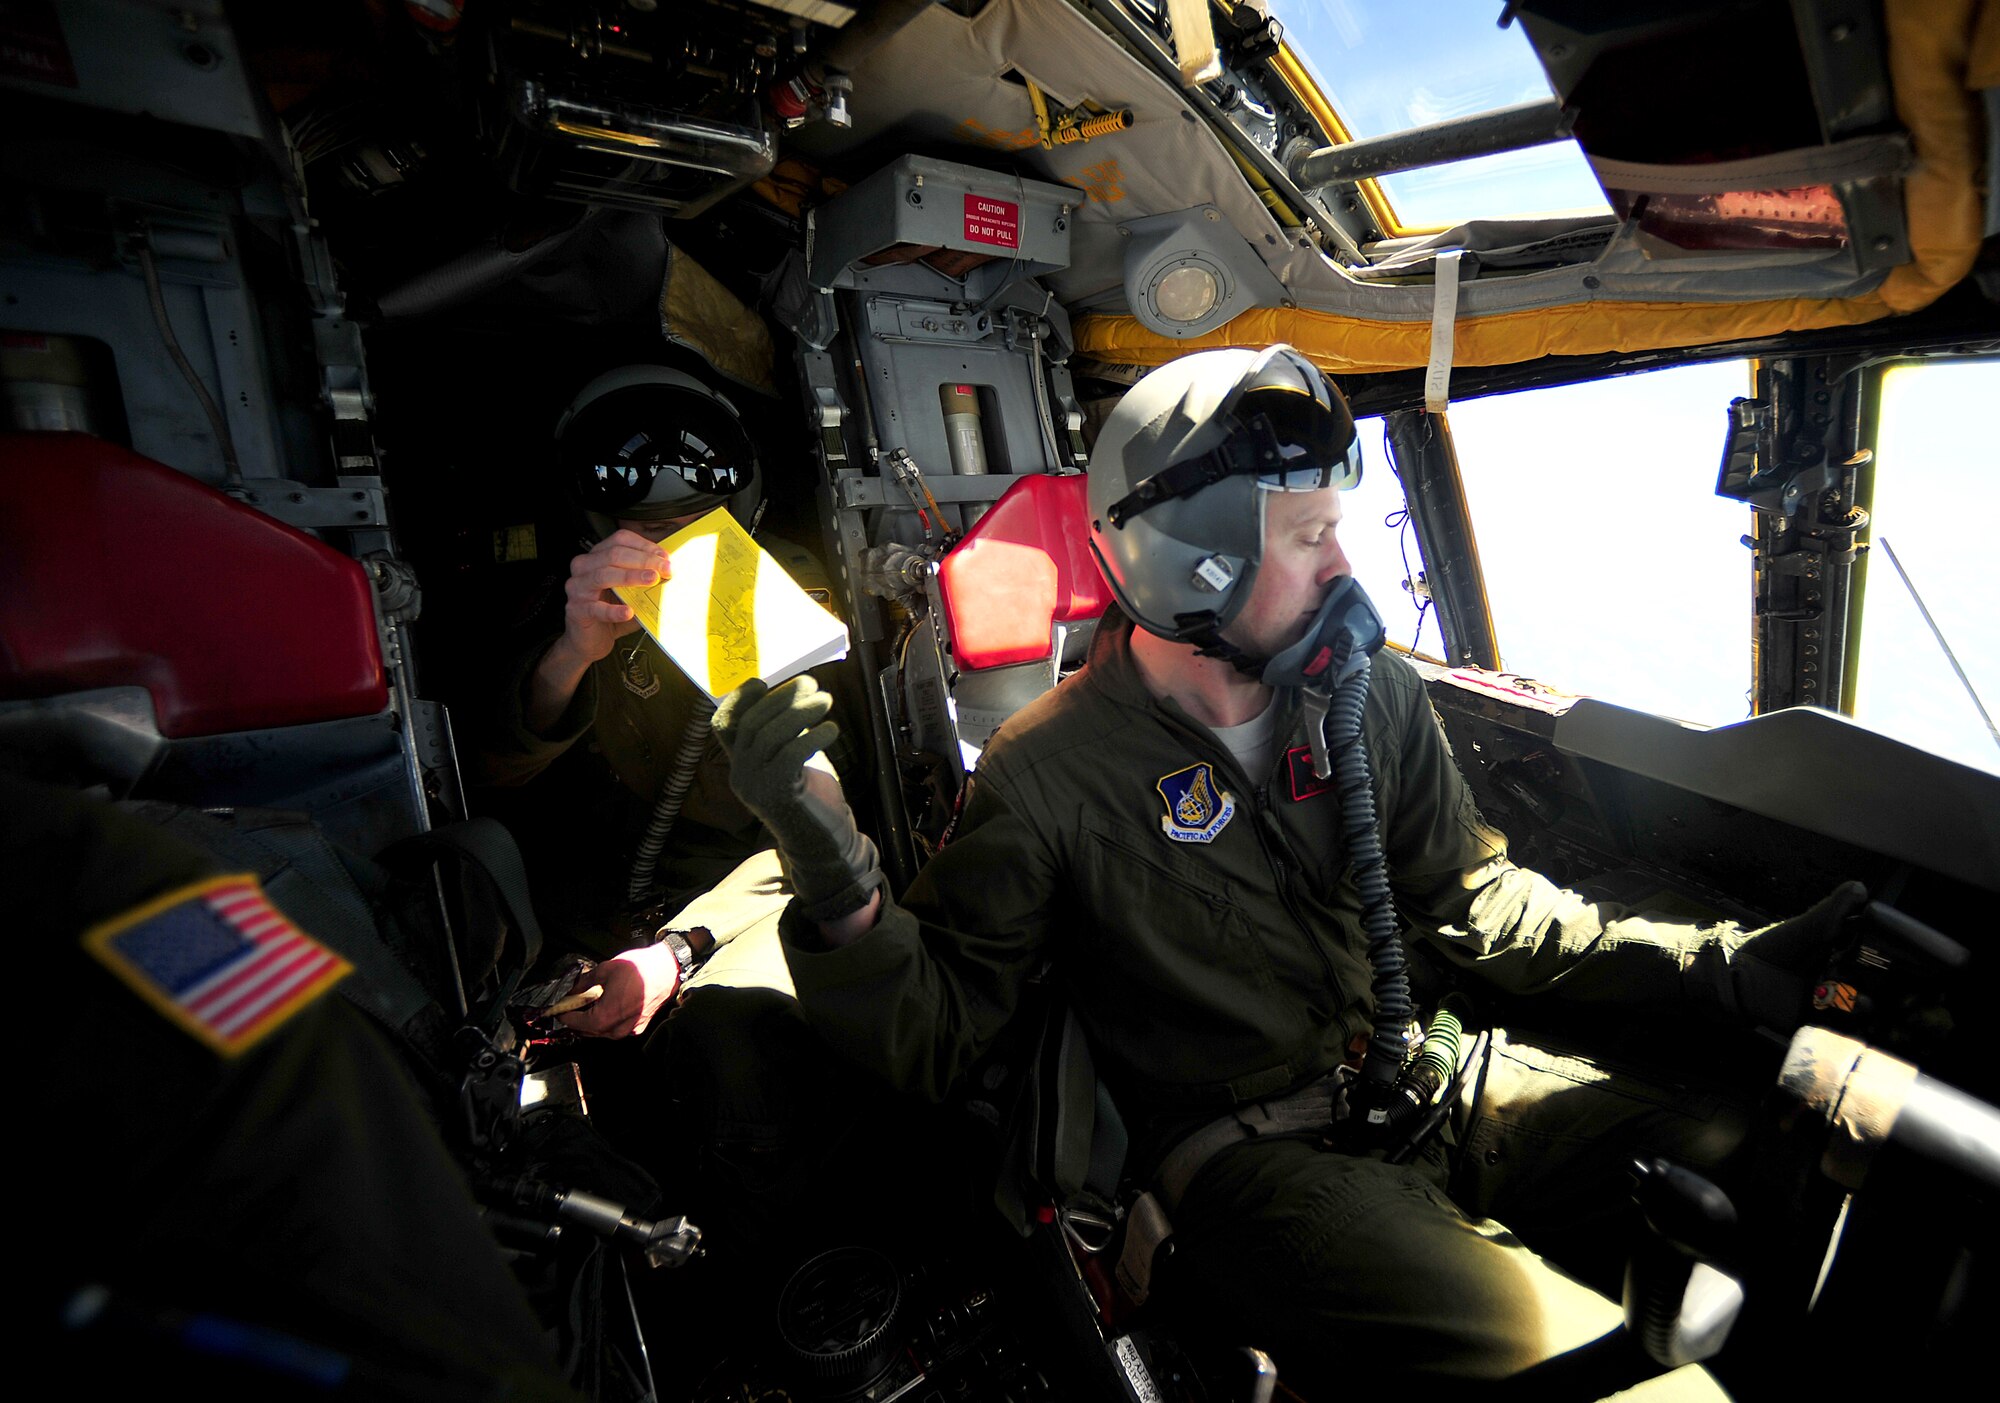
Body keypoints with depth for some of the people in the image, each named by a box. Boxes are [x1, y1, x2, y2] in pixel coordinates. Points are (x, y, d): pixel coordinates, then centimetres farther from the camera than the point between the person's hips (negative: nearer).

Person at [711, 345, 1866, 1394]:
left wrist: (1723, 970, 1)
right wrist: (839, 894, -31)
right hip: (1247, 1151, -6)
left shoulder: (1374, 697, 2)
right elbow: (935, 1031, -11)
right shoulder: (1049, 774, -14)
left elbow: (1481, 904, 10)